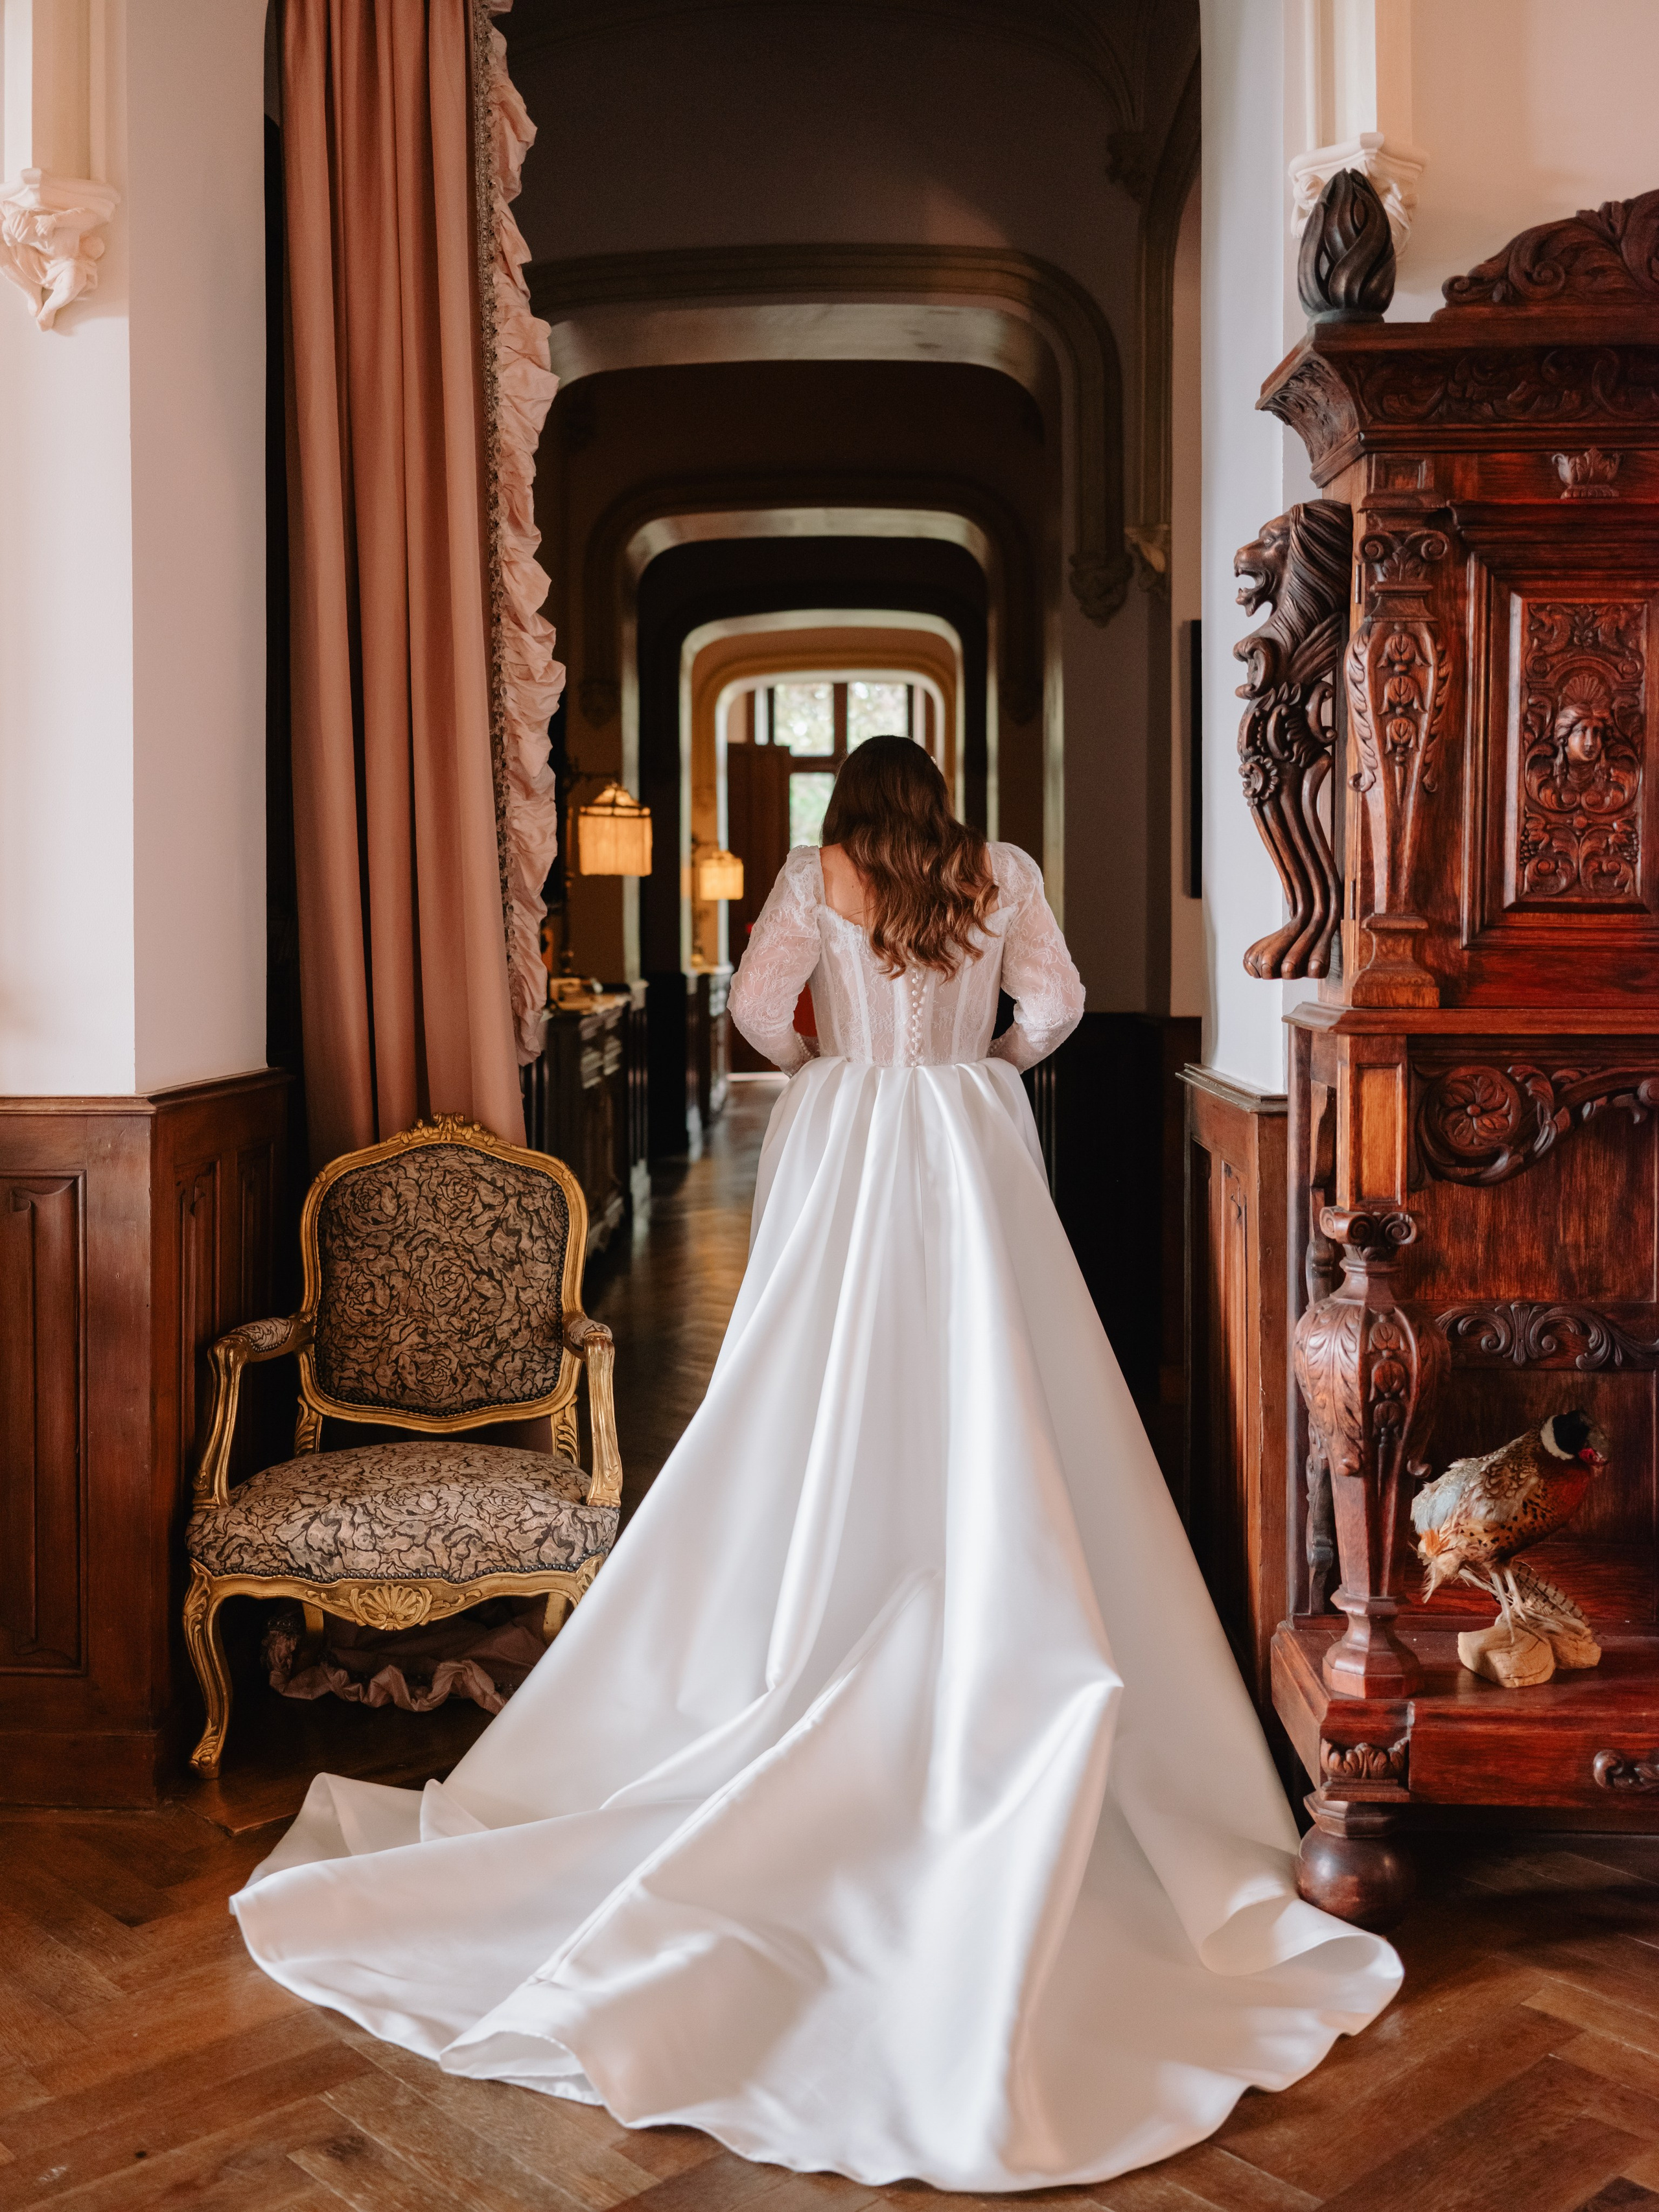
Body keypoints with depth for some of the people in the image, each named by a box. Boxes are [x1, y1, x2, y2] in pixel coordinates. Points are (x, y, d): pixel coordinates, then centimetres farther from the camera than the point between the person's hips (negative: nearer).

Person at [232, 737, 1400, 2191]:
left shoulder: (819, 874, 4)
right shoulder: (1002, 874, 7)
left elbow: (758, 1008, -5)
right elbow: (1054, 1006, 3)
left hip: (845, 1148, 0)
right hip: (974, 1156, 0)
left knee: (831, 1431, 4)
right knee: (991, 1438, 2)